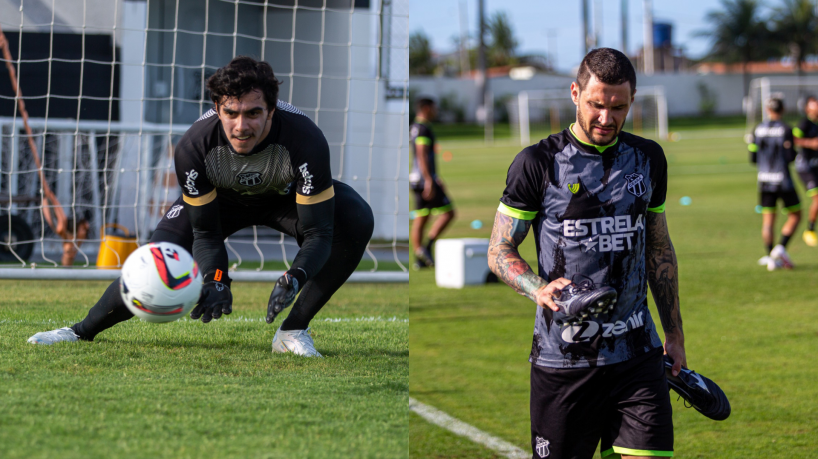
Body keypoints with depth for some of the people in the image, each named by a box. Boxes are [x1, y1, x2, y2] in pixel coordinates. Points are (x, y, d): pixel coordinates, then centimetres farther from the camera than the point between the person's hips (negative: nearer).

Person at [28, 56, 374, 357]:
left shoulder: (305, 140, -40)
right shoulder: (194, 146, -34)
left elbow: (319, 232, -35)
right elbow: (205, 232, -21)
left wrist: (294, 279, -55)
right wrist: (216, 281, -41)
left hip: (287, 195, 0)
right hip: (219, 199, 1)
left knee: (356, 220, -29)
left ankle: (293, 331, -18)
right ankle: (83, 331, 10)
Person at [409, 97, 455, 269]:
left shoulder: (415, 128, 18)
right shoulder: (423, 128, -13)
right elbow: (422, 155, -21)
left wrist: (435, 178, 31)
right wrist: (429, 181, -25)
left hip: (418, 179, 10)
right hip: (426, 179, -10)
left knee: (420, 219, 7)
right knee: (447, 212, -6)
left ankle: (419, 258, 4)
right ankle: (426, 248, -12)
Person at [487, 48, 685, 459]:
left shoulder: (648, 158, 11)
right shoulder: (538, 163, -3)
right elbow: (499, 251, 1)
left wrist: (674, 332, 20)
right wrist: (539, 289, -19)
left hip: (637, 354, 3)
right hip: (561, 359, -3)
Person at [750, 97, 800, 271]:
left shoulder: (757, 130, 3)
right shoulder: (786, 129, -9)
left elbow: (753, 158, 5)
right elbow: (790, 157, -13)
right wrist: (793, 151, 9)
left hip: (764, 180, 4)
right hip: (783, 181, -4)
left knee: (768, 219, 8)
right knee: (795, 215, 9)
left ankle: (771, 256, 1)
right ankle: (781, 248, -9)